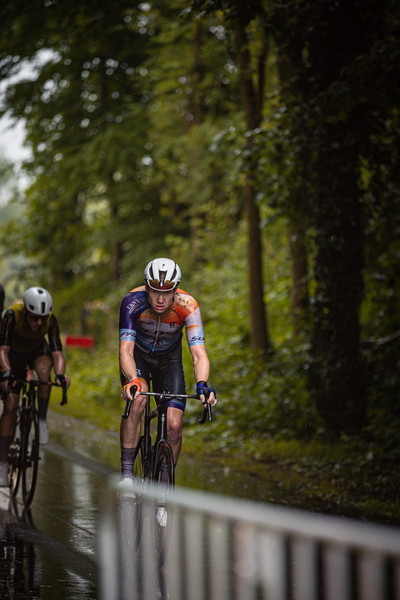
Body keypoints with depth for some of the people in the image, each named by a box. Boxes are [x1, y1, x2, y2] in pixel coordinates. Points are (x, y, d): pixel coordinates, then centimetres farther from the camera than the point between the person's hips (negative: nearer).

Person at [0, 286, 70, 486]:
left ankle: (42, 419, -18)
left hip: (38, 352, 1)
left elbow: (57, 353, -34)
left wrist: (60, 374, -54)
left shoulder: (50, 320, -30)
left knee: (44, 369, -36)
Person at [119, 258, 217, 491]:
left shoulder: (187, 306, -31)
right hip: (137, 355, -1)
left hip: (169, 359, 1)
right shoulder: (133, 302, -33)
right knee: (137, 399, -32)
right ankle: (126, 472, -24)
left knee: (174, 426, -12)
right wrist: (132, 380, -58)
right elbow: (126, 349, -39)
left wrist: (202, 385, -56)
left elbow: (199, 354, -37)